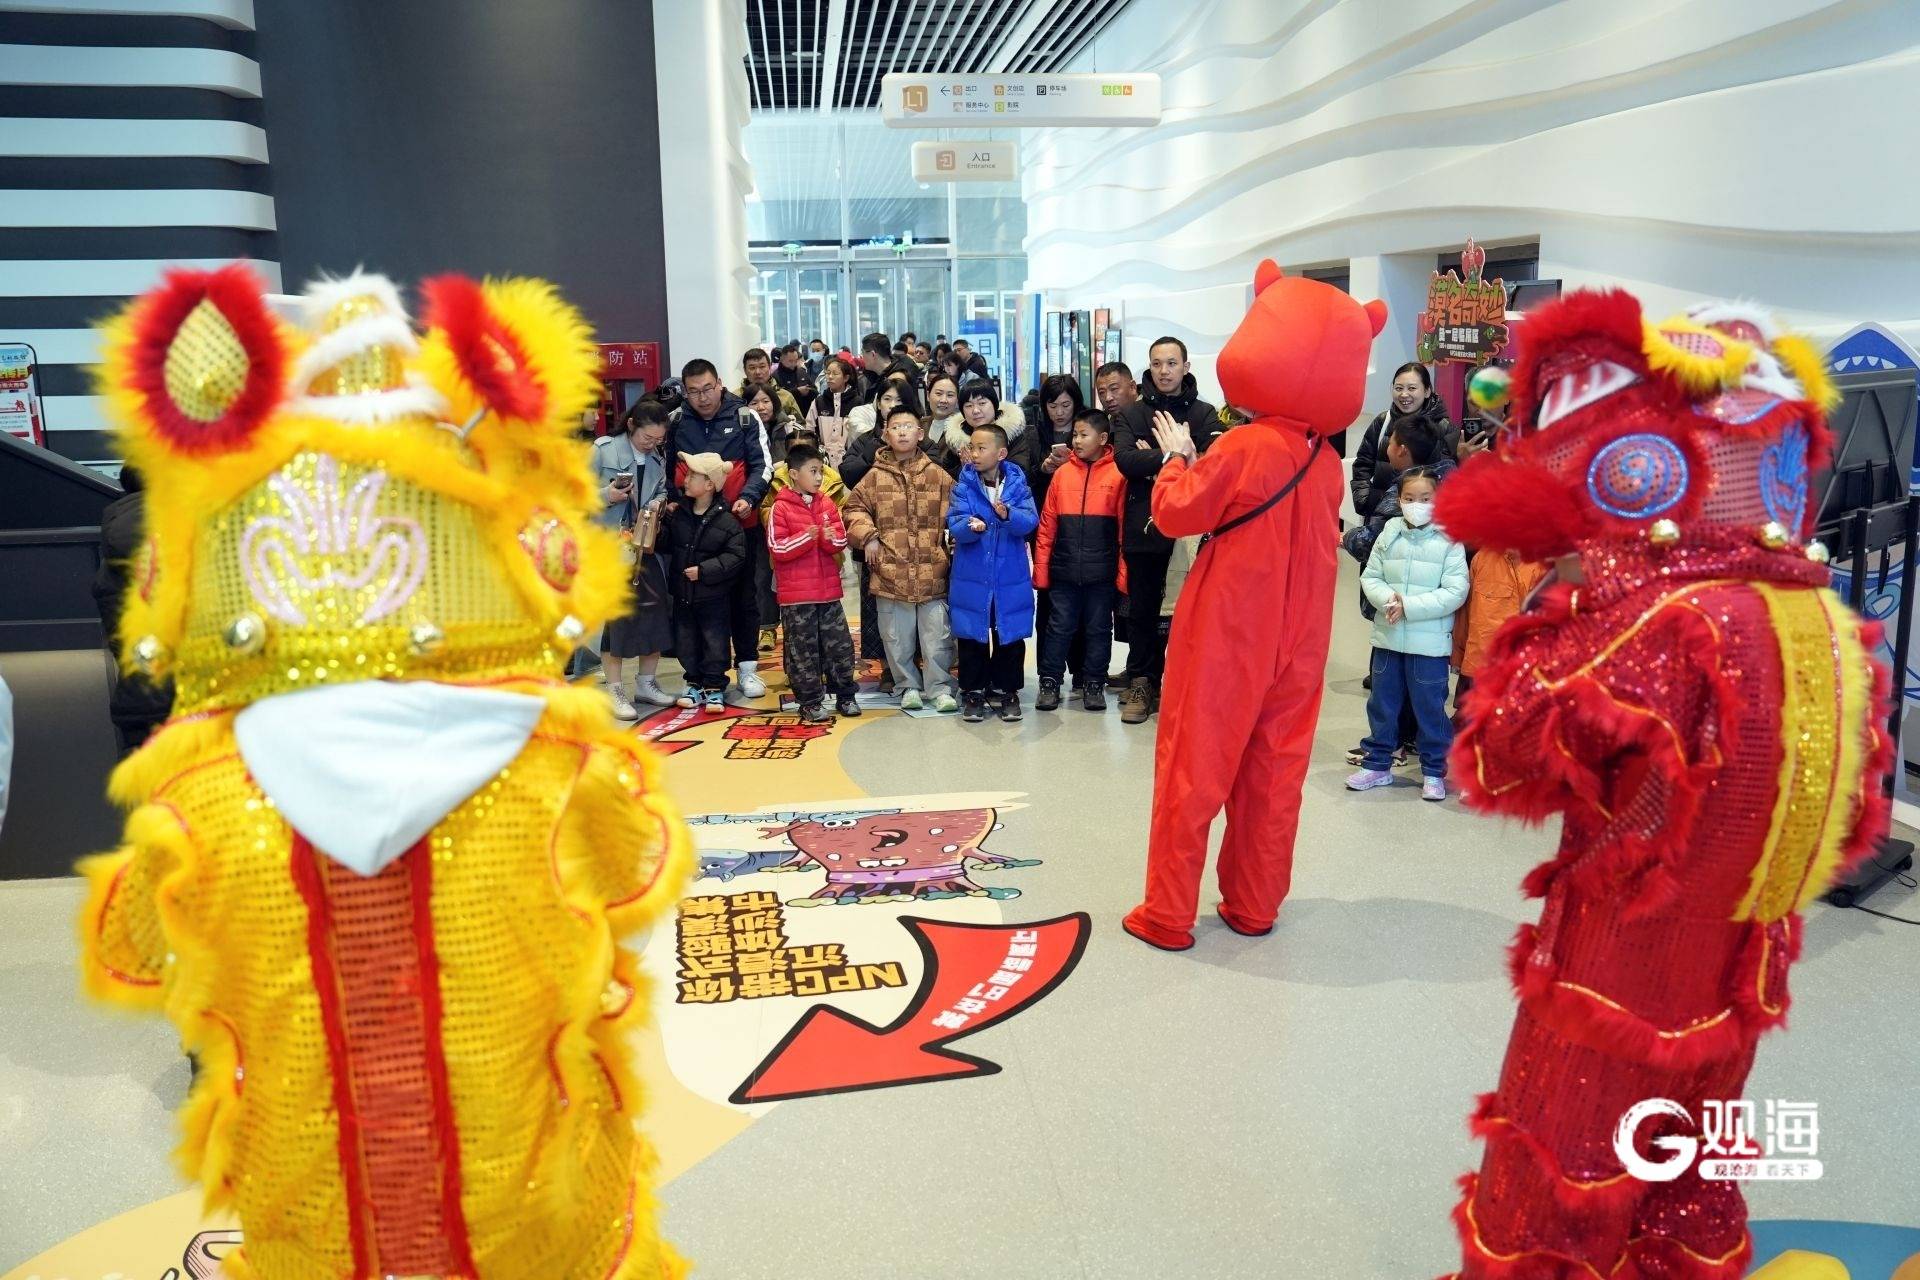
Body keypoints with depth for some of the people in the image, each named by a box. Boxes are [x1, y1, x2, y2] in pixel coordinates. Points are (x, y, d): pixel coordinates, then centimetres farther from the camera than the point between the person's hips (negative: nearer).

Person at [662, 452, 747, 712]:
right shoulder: (679, 513, 1)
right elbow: (668, 542, 9)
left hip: (714, 596, -5)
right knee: (686, 642, 13)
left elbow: (735, 556, -16)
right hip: (683, 594, 5)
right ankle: (694, 684, 28)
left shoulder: (726, 521, -14)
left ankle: (715, 688, 17)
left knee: (715, 642, 4)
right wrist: (657, 530, -12)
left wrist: (704, 570, -21)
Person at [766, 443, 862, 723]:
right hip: (796, 594, -4)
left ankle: (845, 695, 21)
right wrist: (807, 537, -21)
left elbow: (842, 542, 6)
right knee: (803, 649, 3)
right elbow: (777, 548, -11)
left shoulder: (827, 504, 8)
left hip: (828, 589, 4)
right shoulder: (780, 508, -6)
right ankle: (810, 702, 13)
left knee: (840, 644, 8)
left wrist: (831, 538, -16)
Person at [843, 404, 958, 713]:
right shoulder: (875, 476, 2)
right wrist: (868, 537, -5)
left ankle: (939, 687, 16)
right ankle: (908, 686, 23)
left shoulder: (938, 475, 3)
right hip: (891, 571, 0)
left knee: (937, 634, 4)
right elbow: (855, 508, 7)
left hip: (932, 572, 0)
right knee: (897, 637, 9)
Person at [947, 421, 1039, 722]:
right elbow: (954, 524, -14)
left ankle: (1006, 691, 24)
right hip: (971, 578, 0)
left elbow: (1031, 521, -15)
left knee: (1010, 636, 9)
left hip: (1010, 578, 0)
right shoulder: (964, 485, -3)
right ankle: (973, 692, 22)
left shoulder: (1017, 483, -2)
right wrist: (971, 526, -36)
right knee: (971, 637, 8)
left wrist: (1008, 514, -35)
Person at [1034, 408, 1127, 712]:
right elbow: (1047, 524, 6)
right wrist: (1041, 567, 2)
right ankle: (1049, 682, 18)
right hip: (1064, 570, 2)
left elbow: (1124, 526, -3)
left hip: (1101, 572, -2)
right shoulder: (1062, 473, 5)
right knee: (1059, 627, 7)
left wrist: (1123, 571, -7)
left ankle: (1093, 684, 21)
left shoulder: (1117, 474, -3)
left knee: (1098, 629, 9)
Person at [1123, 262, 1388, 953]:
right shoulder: (1326, 462, 2)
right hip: (1297, 642, 5)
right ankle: (1253, 904, 24)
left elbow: (1174, 513, -9)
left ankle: (1168, 914, 9)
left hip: (1226, 636, -5)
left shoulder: (1244, 446, -16)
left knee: (1193, 768, 3)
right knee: (1274, 772, 14)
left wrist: (1177, 460, 8)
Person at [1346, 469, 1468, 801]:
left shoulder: (1449, 541, -8)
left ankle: (1434, 771, 20)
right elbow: (1370, 577, 4)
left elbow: (1455, 592, -13)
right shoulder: (1389, 535, 3)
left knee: (1430, 708, 6)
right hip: (1387, 637, 4)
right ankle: (1378, 764, 27)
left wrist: (1409, 606, -19)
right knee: (1382, 704, 14)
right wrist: (1388, 599, -17)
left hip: (1430, 642, -4)